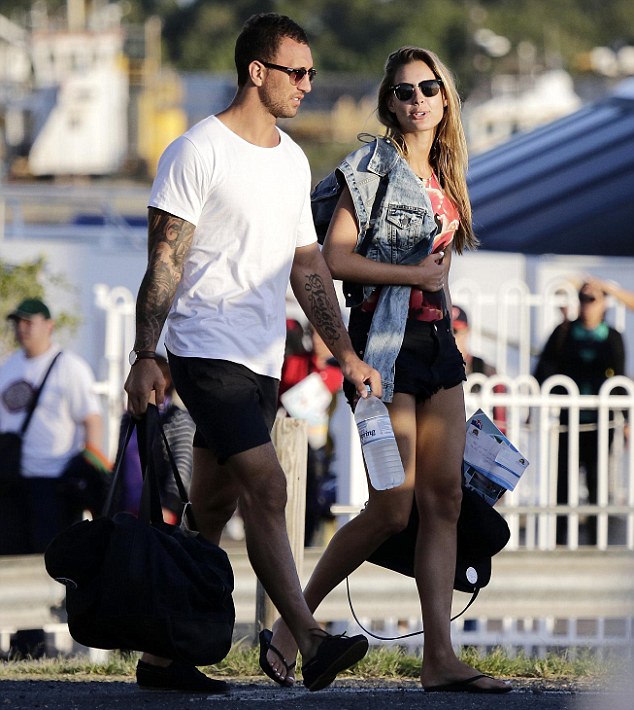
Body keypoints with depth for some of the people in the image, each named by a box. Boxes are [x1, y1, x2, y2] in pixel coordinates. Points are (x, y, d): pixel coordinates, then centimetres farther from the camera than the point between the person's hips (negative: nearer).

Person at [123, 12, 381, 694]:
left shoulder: (294, 162, 17)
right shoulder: (198, 152, -7)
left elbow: (307, 268, 21)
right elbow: (164, 261, -9)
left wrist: (345, 354, 15)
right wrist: (145, 357, -16)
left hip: (262, 359, 8)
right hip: (207, 350, -8)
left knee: (211, 512, 8)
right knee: (266, 487, -19)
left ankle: (161, 655, 13)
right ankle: (310, 643, -25)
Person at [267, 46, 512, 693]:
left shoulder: (442, 176, 15)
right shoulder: (370, 167, -7)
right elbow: (335, 258, -13)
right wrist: (414, 275, -13)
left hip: (436, 341, 7)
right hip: (385, 342, -7)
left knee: (444, 499, 0)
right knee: (392, 510, -9)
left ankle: (439, 657, -3)